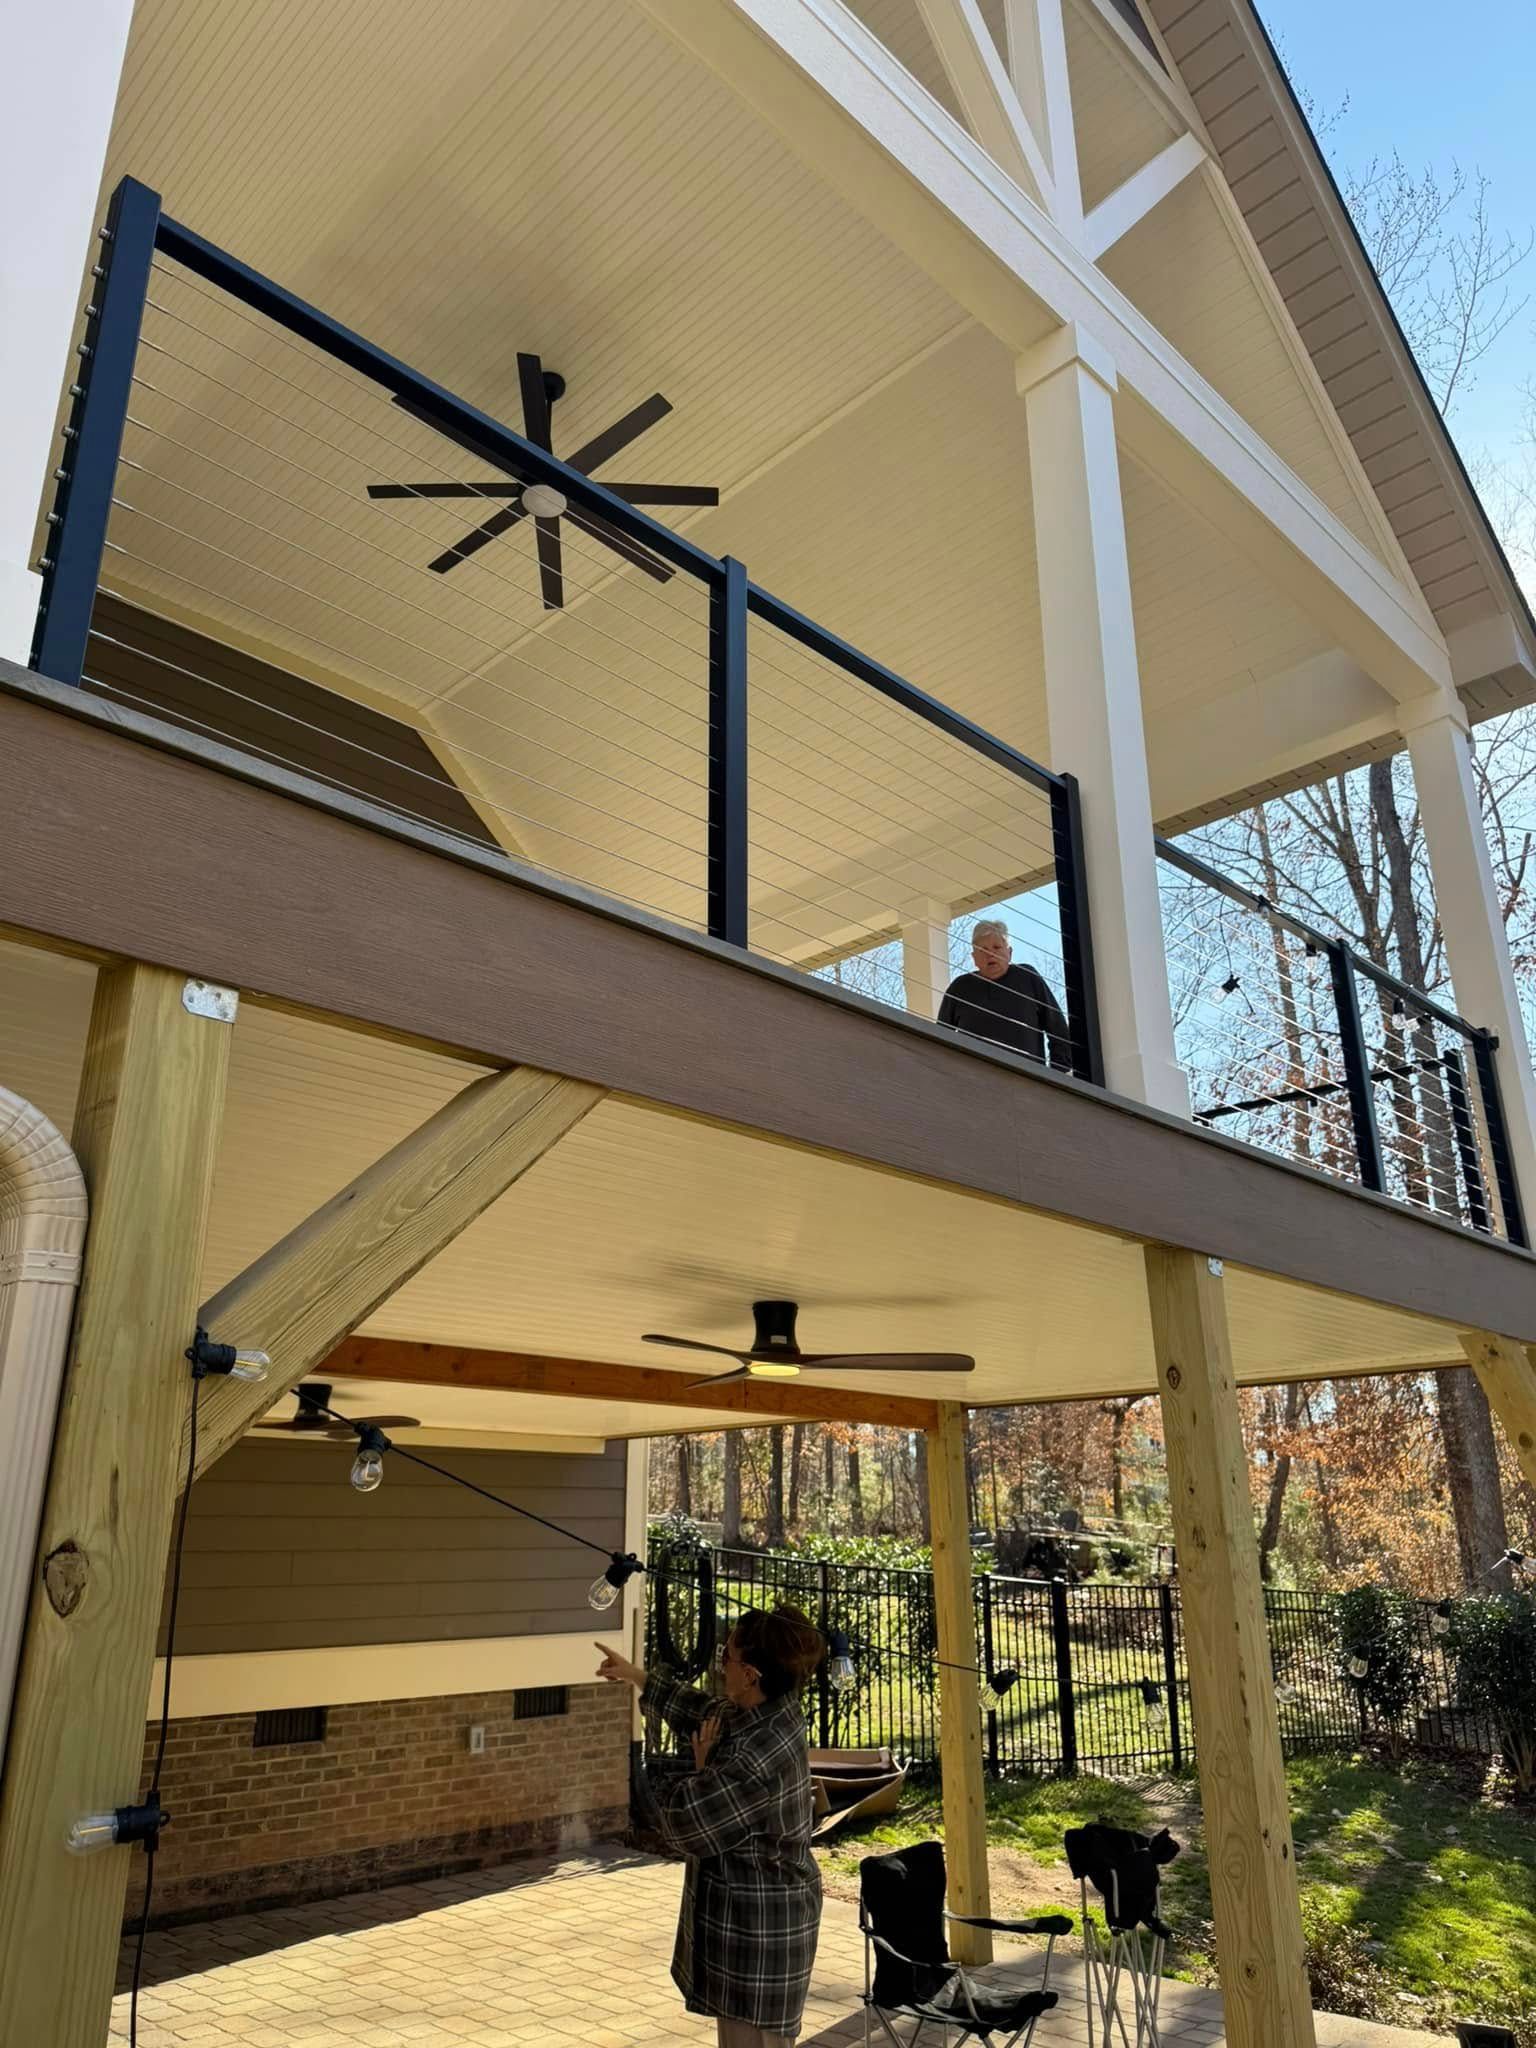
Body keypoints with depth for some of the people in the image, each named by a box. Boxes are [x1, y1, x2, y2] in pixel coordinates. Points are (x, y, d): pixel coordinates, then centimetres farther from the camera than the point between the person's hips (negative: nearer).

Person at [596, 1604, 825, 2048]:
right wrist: (636, 1676, 26)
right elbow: (704, 1710, 19)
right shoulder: (769, 1713, -1)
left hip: (757, 1926, -10)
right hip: (756, 1913, 10)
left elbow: (681, 1819, -23)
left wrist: (702, 1767, -4)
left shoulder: (755, 1760, -32)